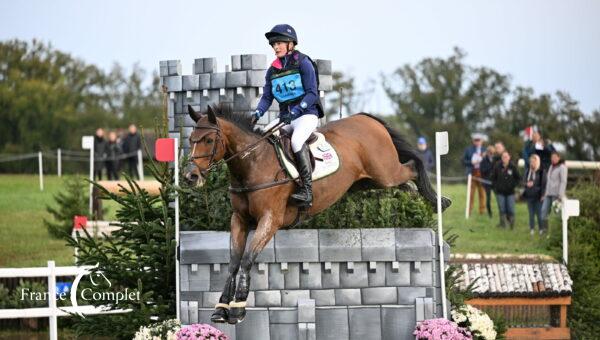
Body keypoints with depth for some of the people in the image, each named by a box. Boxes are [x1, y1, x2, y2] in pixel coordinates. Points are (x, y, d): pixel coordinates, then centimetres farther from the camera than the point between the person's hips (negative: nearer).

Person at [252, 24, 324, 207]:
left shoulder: (303, 63, -6)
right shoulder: (272, 70, 11)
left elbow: (312, 94, -12)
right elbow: (267, 96, 10)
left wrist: (294, 111, -24)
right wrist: (257, 113, -11)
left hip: (306, 114, -7)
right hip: (285, 117, 7)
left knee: (296, 140, -35)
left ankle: (307, 189, -35)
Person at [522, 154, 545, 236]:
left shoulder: (541, 171, -8)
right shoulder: (528, 171, 10)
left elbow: (543, 183, -10)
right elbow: (523, 182, 15)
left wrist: (542, 195, -15)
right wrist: (526, 184, -8)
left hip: (538, 196, -5)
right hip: (529, 195, 5)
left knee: (539, 213, -2)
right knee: (531, 214, 10)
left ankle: (541, 230, 7)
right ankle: (532, 229, 16)